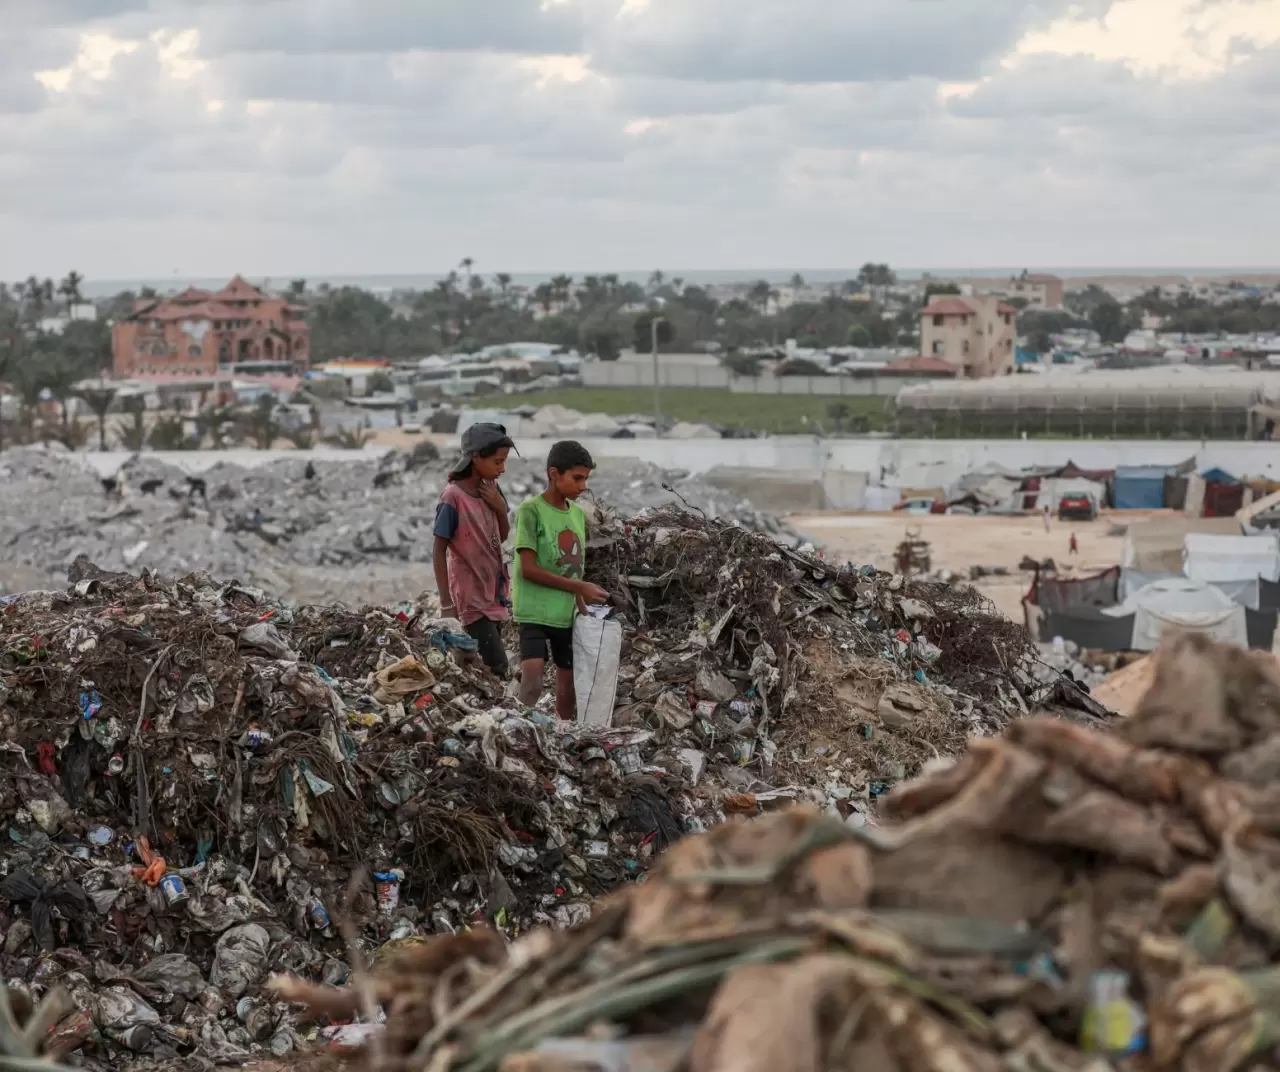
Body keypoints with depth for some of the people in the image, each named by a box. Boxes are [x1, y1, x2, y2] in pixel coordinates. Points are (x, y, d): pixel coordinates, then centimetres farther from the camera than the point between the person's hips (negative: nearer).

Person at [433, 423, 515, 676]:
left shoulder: (490, 490, 3)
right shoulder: (453, 496, -17)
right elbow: (439, 552, -13)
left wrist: (501, 507, -6)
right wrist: (446, 603, -14)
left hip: (495, 593, 7)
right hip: (472, 598, -7)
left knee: (485, 666, 9)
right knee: (496, 667, -12)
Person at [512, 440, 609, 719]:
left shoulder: (578, 514, 10)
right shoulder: (531, 510, -11)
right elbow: (528, 569, -16)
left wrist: (583, 608, 8)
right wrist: (579, 588, -17)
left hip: (566, 614, 7)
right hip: (534, 612, -7)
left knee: (569, 678, 12)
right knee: (532, 677, -21)